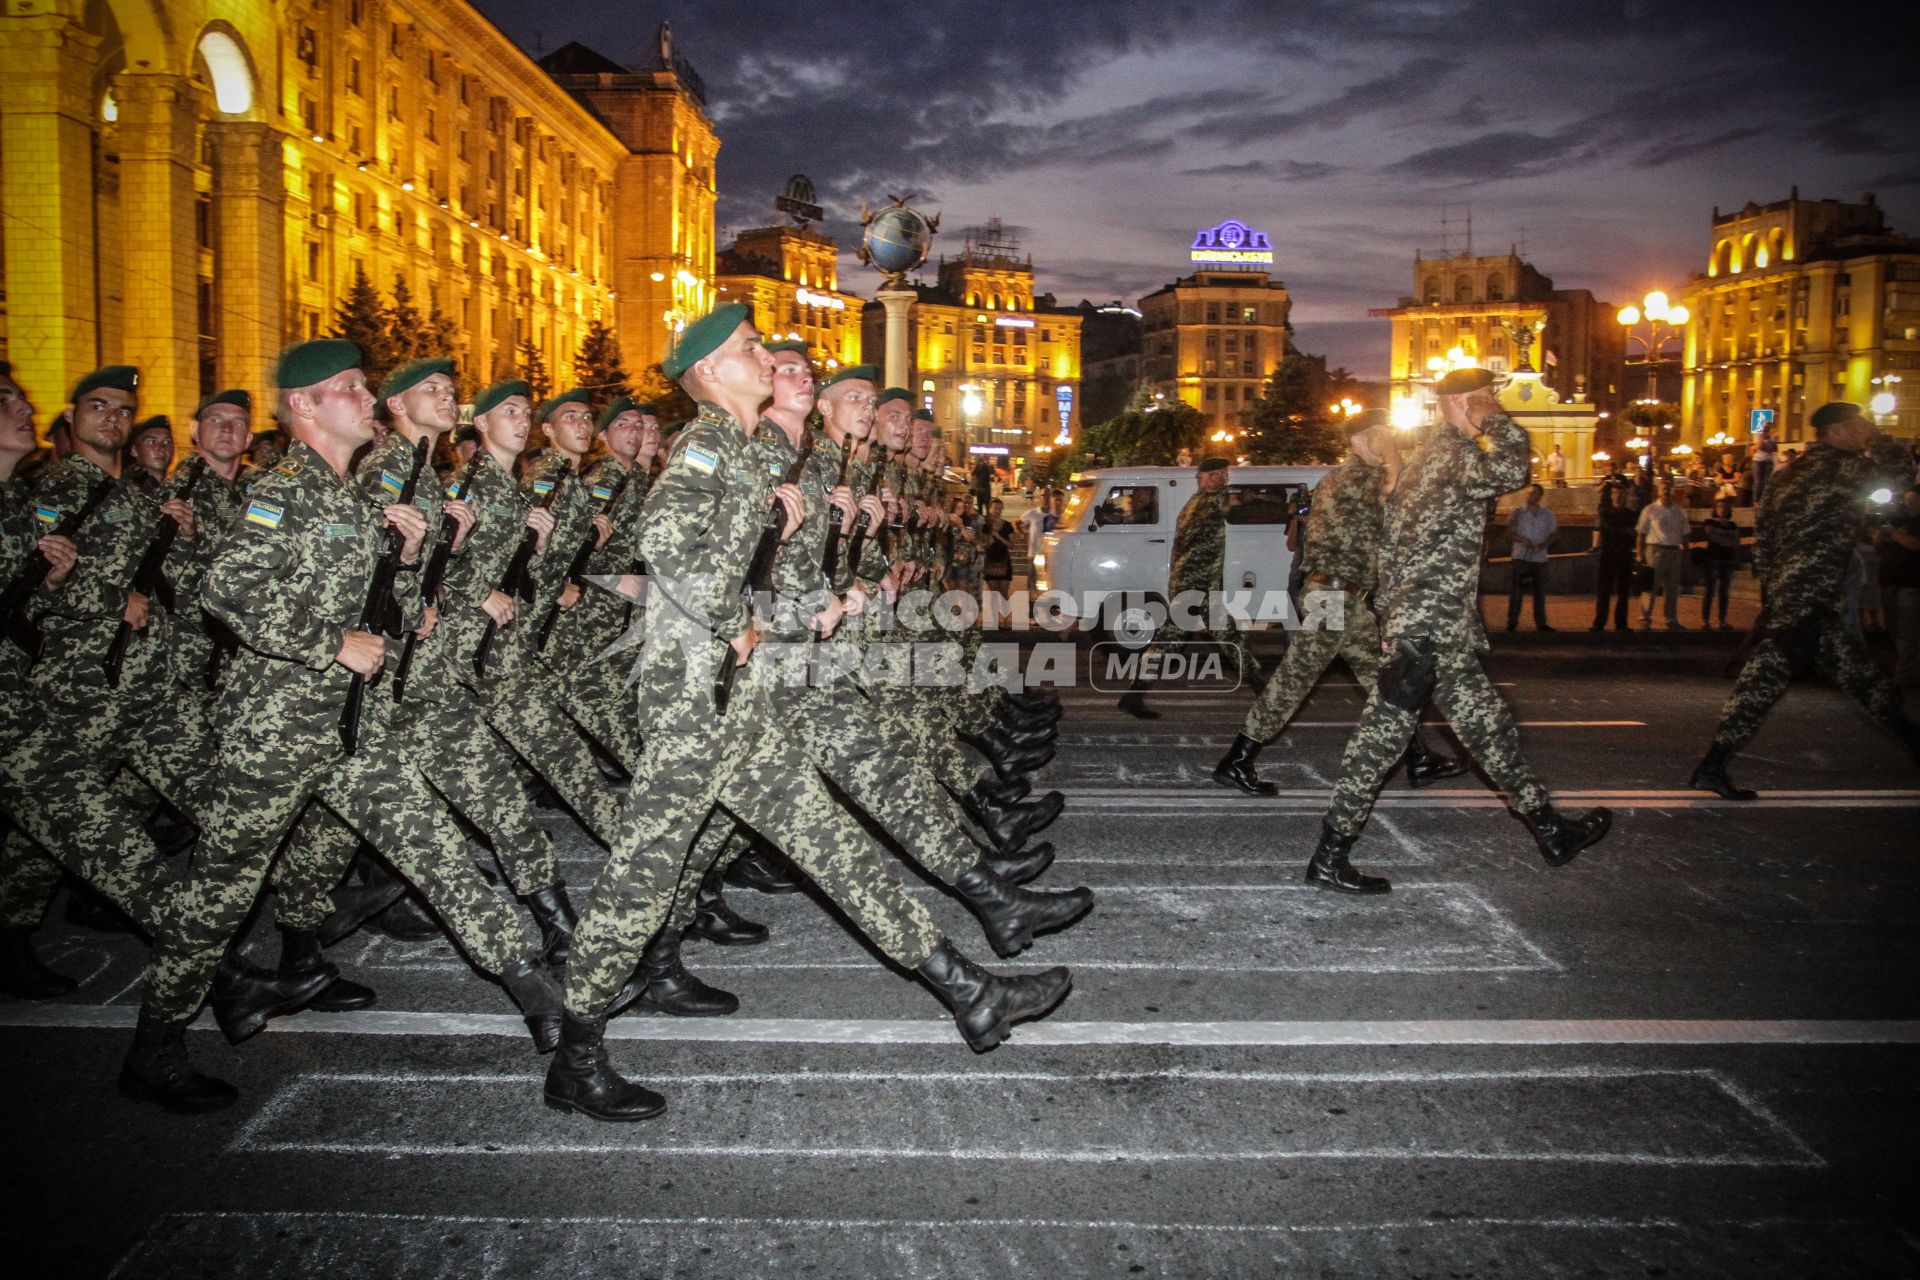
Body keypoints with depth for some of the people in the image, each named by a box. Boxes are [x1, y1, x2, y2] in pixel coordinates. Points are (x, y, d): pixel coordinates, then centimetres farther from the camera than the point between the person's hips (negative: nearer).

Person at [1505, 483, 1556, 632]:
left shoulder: (1548, 515, 5)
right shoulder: (1518, 513, 2)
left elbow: (1552, 536, 7)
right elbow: (1509, 533, 2)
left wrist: (1542, 545, -13)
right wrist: (1521, 539, -17)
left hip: (1540, 558, 2)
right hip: (1520, 557, -1)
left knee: (1540, 592, 6)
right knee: (1516, 591, -2)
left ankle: (1541, 623, 13)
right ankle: (1512, 623, 4)